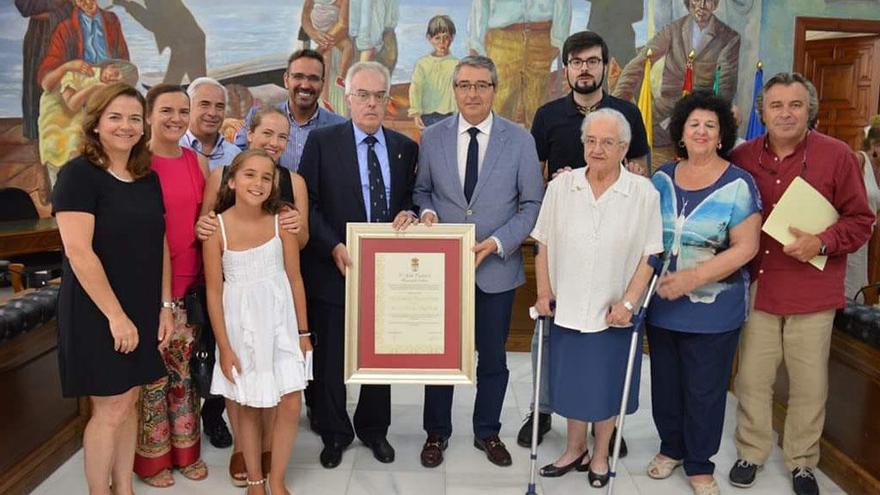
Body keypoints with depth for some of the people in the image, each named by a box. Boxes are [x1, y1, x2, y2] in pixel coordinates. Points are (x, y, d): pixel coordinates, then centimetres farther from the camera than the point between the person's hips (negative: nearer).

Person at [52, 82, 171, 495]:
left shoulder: (149, 179, 8)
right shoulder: (79, 174, -11)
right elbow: (79, 252, -18)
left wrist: (165, 305, 6)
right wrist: (116, 314, -19)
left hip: (142, 310, 6)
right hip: (97, 313, -6)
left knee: (129, 401, 14)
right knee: (110, 408, 0)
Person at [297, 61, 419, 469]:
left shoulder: (405, 148, 6)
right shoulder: (322, 141, -3)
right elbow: (306, 203, -7)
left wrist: (409, 213, -10)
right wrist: (334, 247, -17)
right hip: (334, 267, -2)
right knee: (330, 358, 10)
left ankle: (374, 429, 36)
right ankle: (335, 433, 32)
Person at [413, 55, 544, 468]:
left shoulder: (519, 139, -3)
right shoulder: (432, 137, 2)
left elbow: (533, 204, -2)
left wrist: (497, 242, -14)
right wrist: (427, 211, -11)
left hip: (497, 267, 0)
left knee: (492, 357, 13)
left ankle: (487, 432, 34)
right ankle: (436, 432, 31)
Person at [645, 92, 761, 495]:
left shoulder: (738, 184, -7)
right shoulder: (663, 178, 5)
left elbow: (746, 247, -12)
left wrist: (692, 278, -21)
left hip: (713, 308, -3)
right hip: (661, 304, 4)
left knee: (704, 390, 8)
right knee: (665, 382, 14)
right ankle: (671, 448, 36)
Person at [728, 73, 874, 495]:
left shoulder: (837, 155, -6)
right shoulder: (742, 156, 0)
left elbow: (860, 220, -1)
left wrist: (822, 242, -18)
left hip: (812, 292, -1)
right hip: (757, 287, 2)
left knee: (810, 384, 11)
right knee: (752, 379, 12)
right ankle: (751, 452, 32)